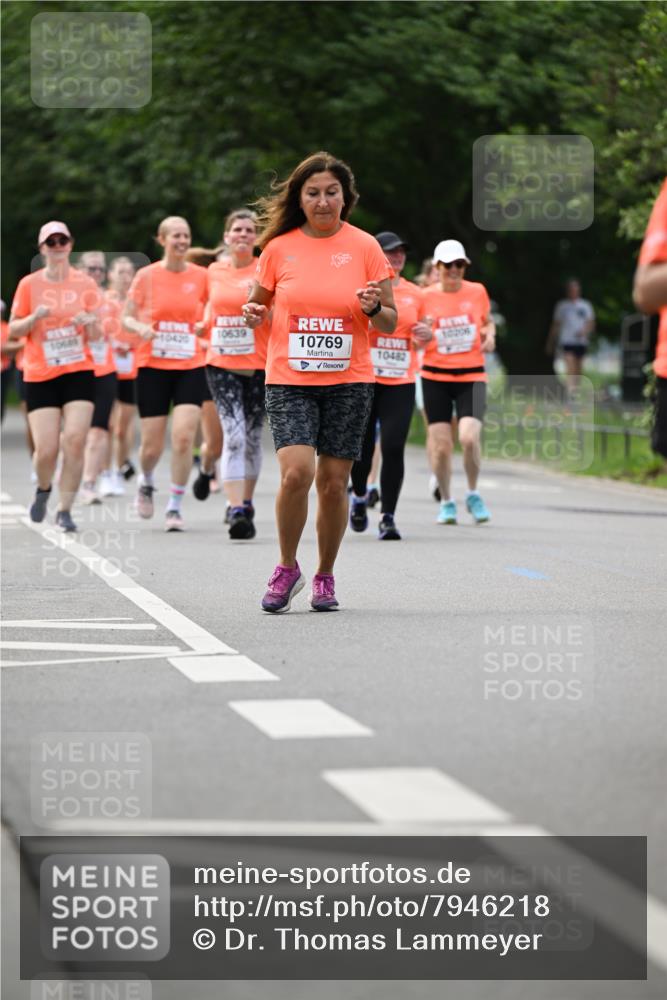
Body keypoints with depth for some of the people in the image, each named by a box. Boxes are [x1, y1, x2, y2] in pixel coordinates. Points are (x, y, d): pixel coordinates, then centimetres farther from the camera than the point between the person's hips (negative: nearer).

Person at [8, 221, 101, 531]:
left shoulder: (85, 283, 4)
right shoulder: (29, 284, 2)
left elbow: (97, 335, 7)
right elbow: (13, 331, 5)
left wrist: (89, 322, -15)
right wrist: (35, 317, -14)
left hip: (79, 372, 1)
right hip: (39, 376, 0)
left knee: (75, 440, -14)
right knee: (46, 449, -8)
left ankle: (65, 510, -2)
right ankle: (43, 490, 26)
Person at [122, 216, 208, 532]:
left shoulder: (201, 276, 3)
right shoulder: (146, 276, -1)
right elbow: (127, 317, 5)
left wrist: (205, 326, -6)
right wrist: (140, 327, -16)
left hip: (191, 367, 0)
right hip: (153, 366, 0)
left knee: (184, 437, -15)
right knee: (152, 445, 1)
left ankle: (175, 507, -2)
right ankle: (146, 482, 36)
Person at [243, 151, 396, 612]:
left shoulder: (365, 247, 2)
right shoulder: (279, 248, 3)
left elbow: (390, 322, 5)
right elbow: (259, 304, 15)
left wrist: (373, 308, -16)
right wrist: (254, 315, -8)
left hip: (349, 382, 1)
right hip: (289, 380, 0)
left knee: (333, 481, 1)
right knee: (296, 471, -17)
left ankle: (325, 576, 20)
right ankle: (287, 568, 4)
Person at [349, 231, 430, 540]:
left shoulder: (414, 293, 11)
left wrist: (425, 338, -1)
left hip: (401, 383, 2)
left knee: (393, 448, -9)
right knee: (362, 445, 3)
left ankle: (388, 517, -5)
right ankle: (359, 497, 33)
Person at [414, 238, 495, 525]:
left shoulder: (477, 292, 3)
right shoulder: (426, 297, 0)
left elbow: (488, 322, 22)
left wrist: (490, 335, 0)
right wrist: (423, 335, -18)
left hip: (471, 375, 0)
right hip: (435, 377, 0)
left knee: (469, 437, -17)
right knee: (440, 443, -2)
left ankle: (473, 495, 6)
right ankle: (446, 502, 17)